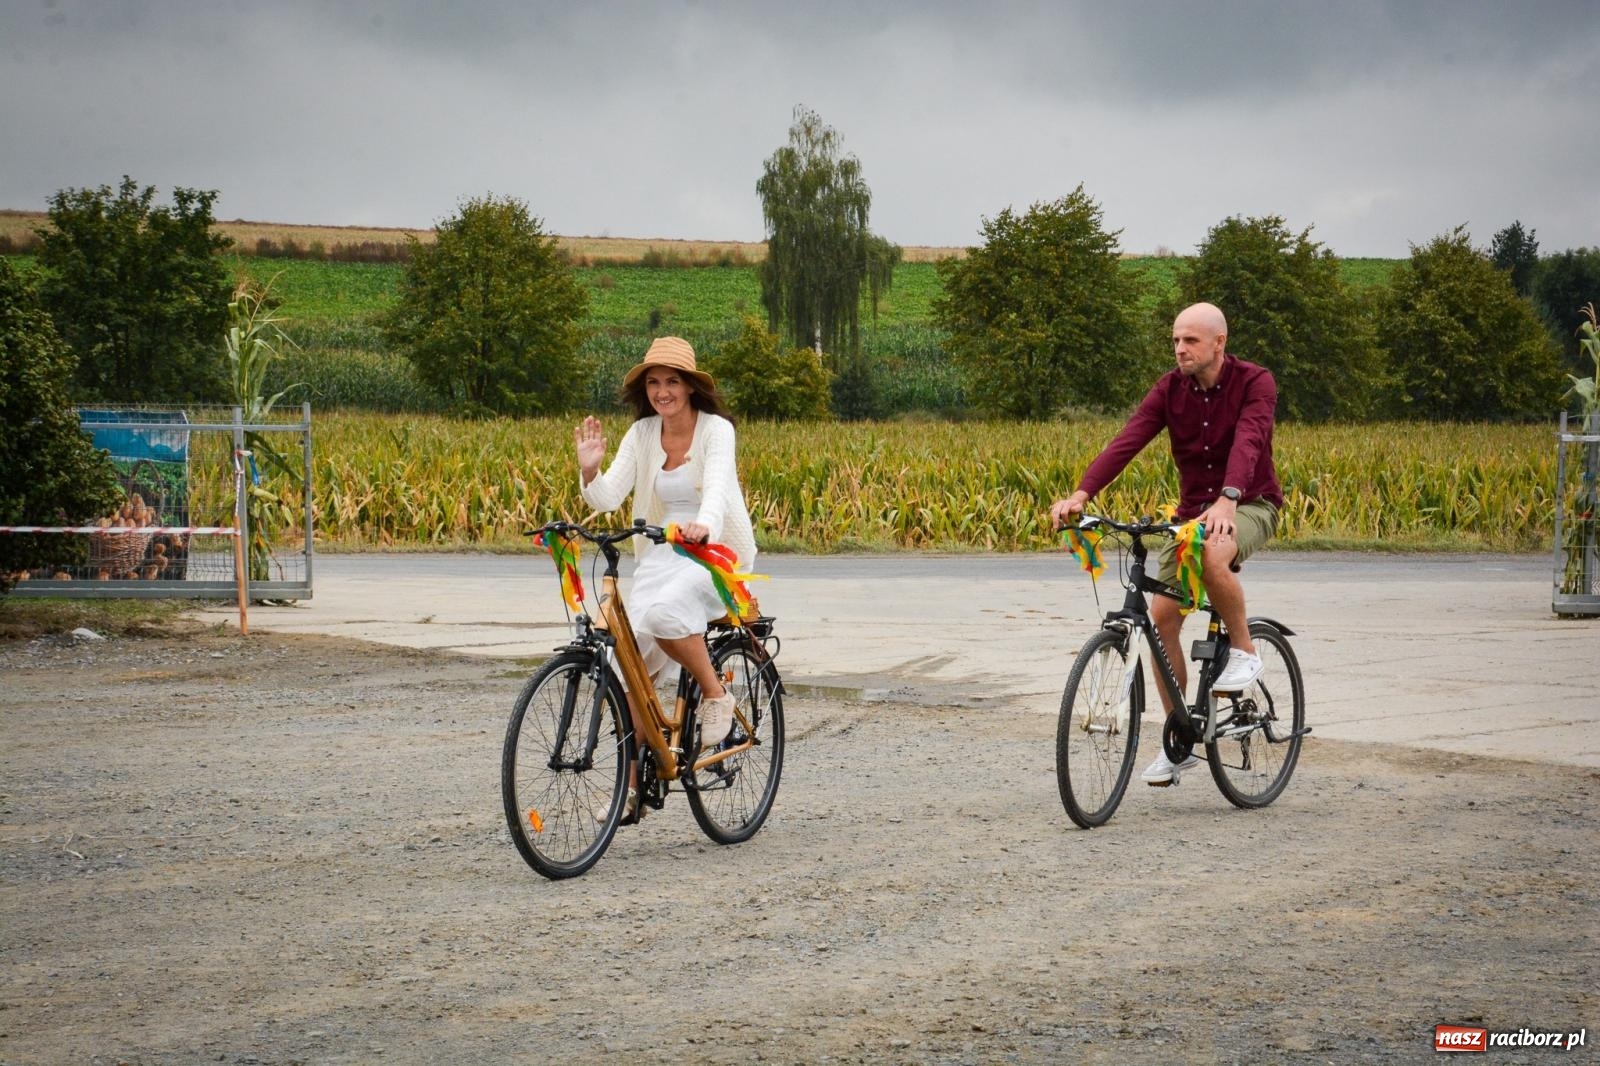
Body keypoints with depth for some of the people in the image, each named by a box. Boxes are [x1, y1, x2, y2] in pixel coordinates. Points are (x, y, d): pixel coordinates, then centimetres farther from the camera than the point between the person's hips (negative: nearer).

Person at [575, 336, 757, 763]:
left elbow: (718, 485, -29)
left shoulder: (716, 429, -11)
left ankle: (715, 694, -10)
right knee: (634, 663, -9)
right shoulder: (641, 434, 3)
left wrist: (703, 524, -50)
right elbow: (610, 496, -5)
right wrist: (589, 471, -27)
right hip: (662, 554, 5)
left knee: (665, 611, -35)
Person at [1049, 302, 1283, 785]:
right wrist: (1081, 495, -31)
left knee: (1211, 556, -38)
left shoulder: (1254, 382, -15)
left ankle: (1243, 650, -12)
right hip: (1193, 509, 5)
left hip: (1250, 506, -5)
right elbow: (1127, 441, -17)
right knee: (1162, 615, -8)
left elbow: (1248, 442, -33)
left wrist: (1226, 500, -51)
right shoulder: (1171, 388, -4)